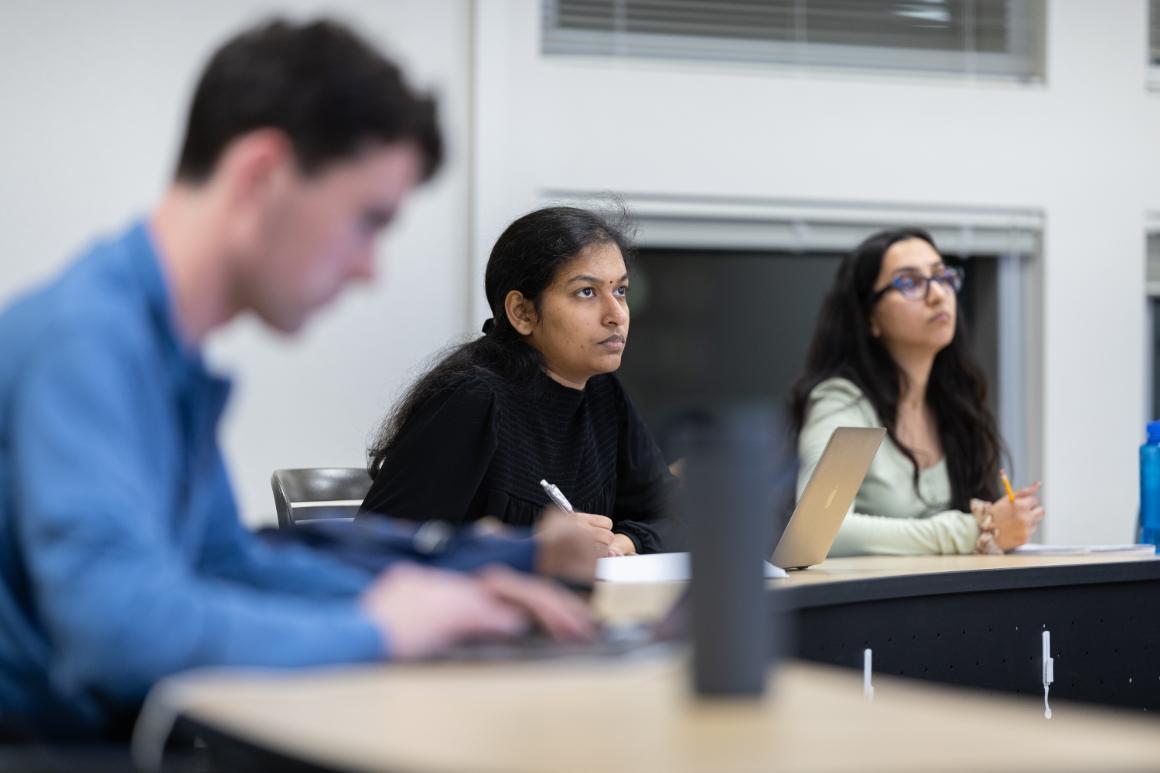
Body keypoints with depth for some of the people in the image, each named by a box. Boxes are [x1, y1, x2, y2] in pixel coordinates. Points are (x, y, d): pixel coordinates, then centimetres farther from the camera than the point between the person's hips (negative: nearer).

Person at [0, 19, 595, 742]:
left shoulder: (173, 355, 8)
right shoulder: (87, 335, -19)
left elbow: (228, 564, 20)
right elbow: (113, 620, -30)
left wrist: (443, 605, 7)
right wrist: (372, 631, -17)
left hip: (105, 733, 8)